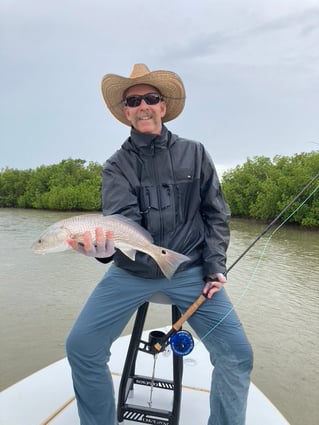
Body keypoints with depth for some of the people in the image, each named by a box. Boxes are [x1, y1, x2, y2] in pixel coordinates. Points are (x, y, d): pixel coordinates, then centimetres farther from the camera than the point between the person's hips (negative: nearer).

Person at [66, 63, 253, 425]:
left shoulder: (194, 154, 3)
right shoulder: (116, 166, 0)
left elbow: (215, 214, 6)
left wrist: (215, 266, -3)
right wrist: (105, 246, -38)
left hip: (190, 270, 1)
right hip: (131, 272, 1)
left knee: (237, 354, -7)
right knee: (80, 347, -7)